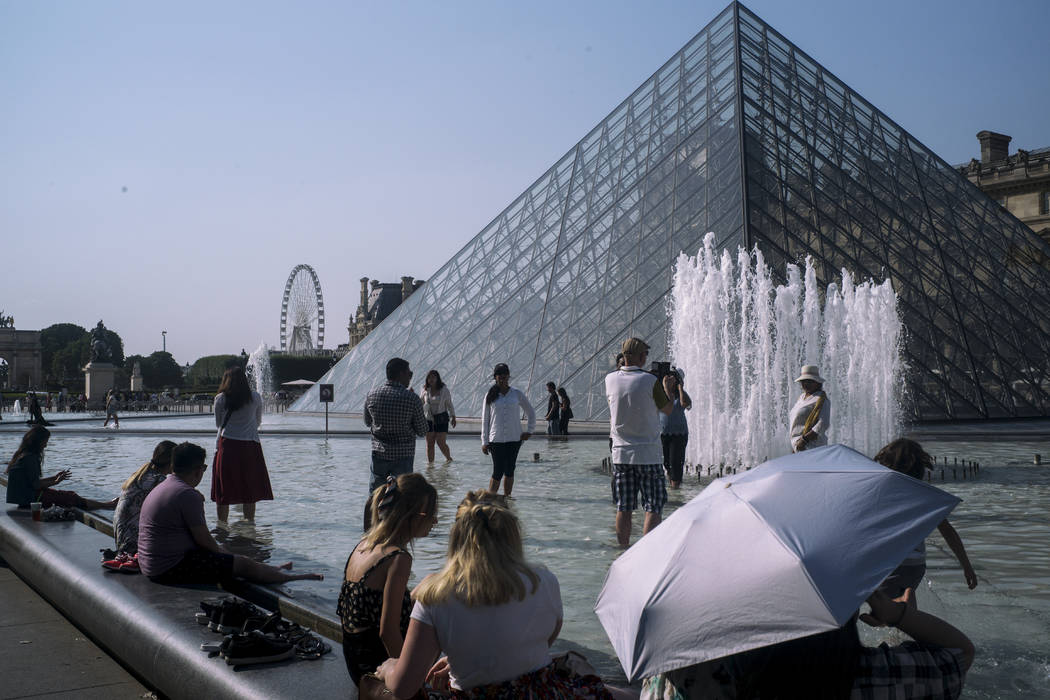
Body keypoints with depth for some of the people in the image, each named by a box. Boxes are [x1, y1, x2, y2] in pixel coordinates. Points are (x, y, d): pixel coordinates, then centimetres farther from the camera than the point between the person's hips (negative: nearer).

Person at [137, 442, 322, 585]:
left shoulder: (162, 487, 14)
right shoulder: (188, 495, -20)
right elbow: (203, 539, -15)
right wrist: (221, 552, 1)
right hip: (171, 569, -11)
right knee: (243, 565, -2)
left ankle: (274, 570, 38)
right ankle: (290, 577, 12)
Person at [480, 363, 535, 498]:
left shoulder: (517, 394, 4)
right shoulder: (490, 395, 2)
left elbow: (531, 412, 16)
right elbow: (485, 420, 4)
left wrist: (530, 430, 9)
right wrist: (484, 442, 0)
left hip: (514, 438, 2)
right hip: (496, 439, -2)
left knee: (509, 471, 6)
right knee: (498, 472, -8)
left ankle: (507, 497, 15)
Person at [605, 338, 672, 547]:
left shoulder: (610, 379, 0)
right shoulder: (650, 381, -12)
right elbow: (668, 410, 2)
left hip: (621, 453, 4)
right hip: (648, 453, -4)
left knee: (623, 508, 9)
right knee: (653, 508, 2)